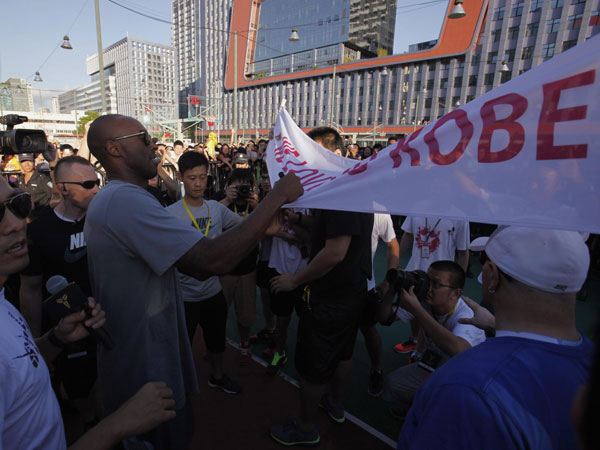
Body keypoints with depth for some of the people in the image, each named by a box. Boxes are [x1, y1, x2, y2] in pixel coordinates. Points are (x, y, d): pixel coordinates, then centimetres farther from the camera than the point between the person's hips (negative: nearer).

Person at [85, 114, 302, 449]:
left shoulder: (115, 199, 10)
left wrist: (260, 229, -6)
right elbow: (215, 259, -35)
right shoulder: (125, 200, -25)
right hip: (147, 372, -10)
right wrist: (277, 196, -26)